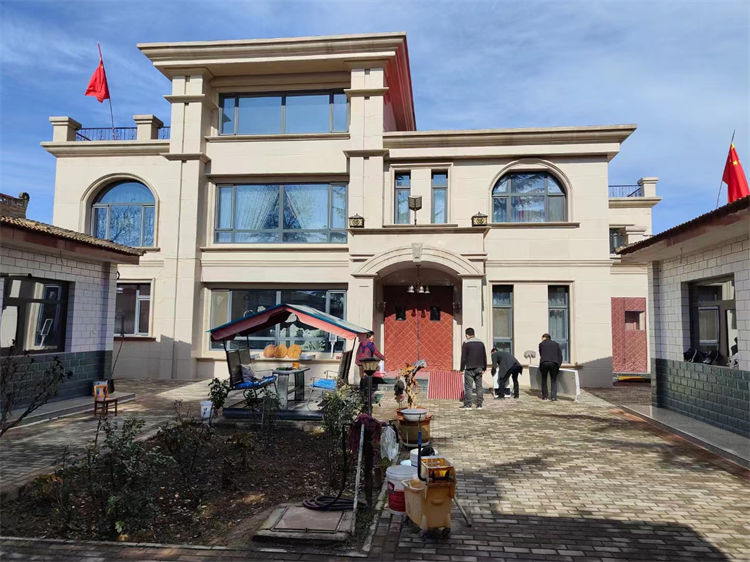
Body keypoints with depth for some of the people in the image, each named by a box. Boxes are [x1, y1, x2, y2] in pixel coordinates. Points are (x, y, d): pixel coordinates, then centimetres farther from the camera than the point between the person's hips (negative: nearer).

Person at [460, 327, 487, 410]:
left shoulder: (466, 344, -6)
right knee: (479, 387, 9)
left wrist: (462, 369, -4)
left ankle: (467, 405, -4)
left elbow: (463, 358, -9)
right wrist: (484, 368, 19)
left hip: (469, 369, -5)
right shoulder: (481, 343, 11)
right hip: (479, 369, 5)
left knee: (468, 387, -2)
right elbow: (484, 357, 14)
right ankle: (479, 405, 9)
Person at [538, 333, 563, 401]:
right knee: (553, 380, 10)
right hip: (554, 363, 0)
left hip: (544, 362, 0)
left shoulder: (541, 344, 21)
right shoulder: (556, 344, 22)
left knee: (544, 379, 15)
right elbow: (560, 355, 12)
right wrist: (559, 365, 14)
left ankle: (544, 396, 14)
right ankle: (553, 396, -2)